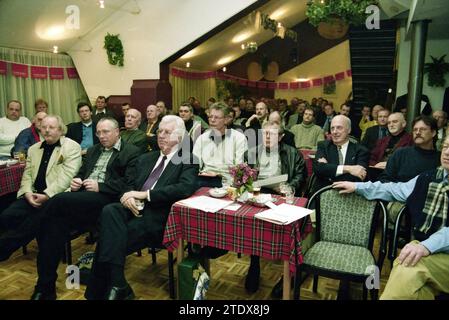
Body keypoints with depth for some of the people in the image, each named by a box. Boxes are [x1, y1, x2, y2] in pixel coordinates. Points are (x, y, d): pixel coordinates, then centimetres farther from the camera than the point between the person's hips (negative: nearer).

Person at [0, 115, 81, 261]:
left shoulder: (72, 147, -1)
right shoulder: (33, 149, 19)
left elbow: (67, 176, -11)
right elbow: (27, 175, 16)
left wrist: (47, 195, -18)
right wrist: (28, 193, -5)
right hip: (33, 196, 6)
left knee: (35, 220, -26)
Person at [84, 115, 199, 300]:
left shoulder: (188, 161, 3)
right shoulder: (145, 159, 23)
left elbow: (187, 188, -16)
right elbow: (130, 185, 18)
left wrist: (145, 194, -16)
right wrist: (128, 196, -9)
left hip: (157, 218, -5)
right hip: (135, 209, 5)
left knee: (111, 240, -24)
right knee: (109, 210, -27)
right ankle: (117, 286, -26)